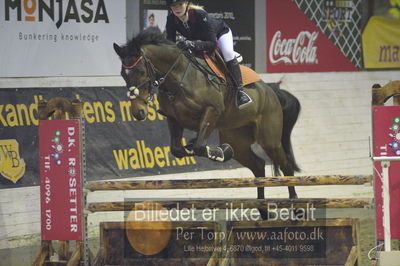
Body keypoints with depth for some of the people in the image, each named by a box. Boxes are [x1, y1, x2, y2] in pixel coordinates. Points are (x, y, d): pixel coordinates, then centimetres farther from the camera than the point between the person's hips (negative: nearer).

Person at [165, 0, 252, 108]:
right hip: (197, 38, 6)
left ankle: (239, 90, -29)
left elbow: (212, 43, -42)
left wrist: (192, 44, -57)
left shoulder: (200, 14, -40)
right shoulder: (171, 19, -26)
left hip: (220, 33, -6)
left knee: (228, 53, -32)